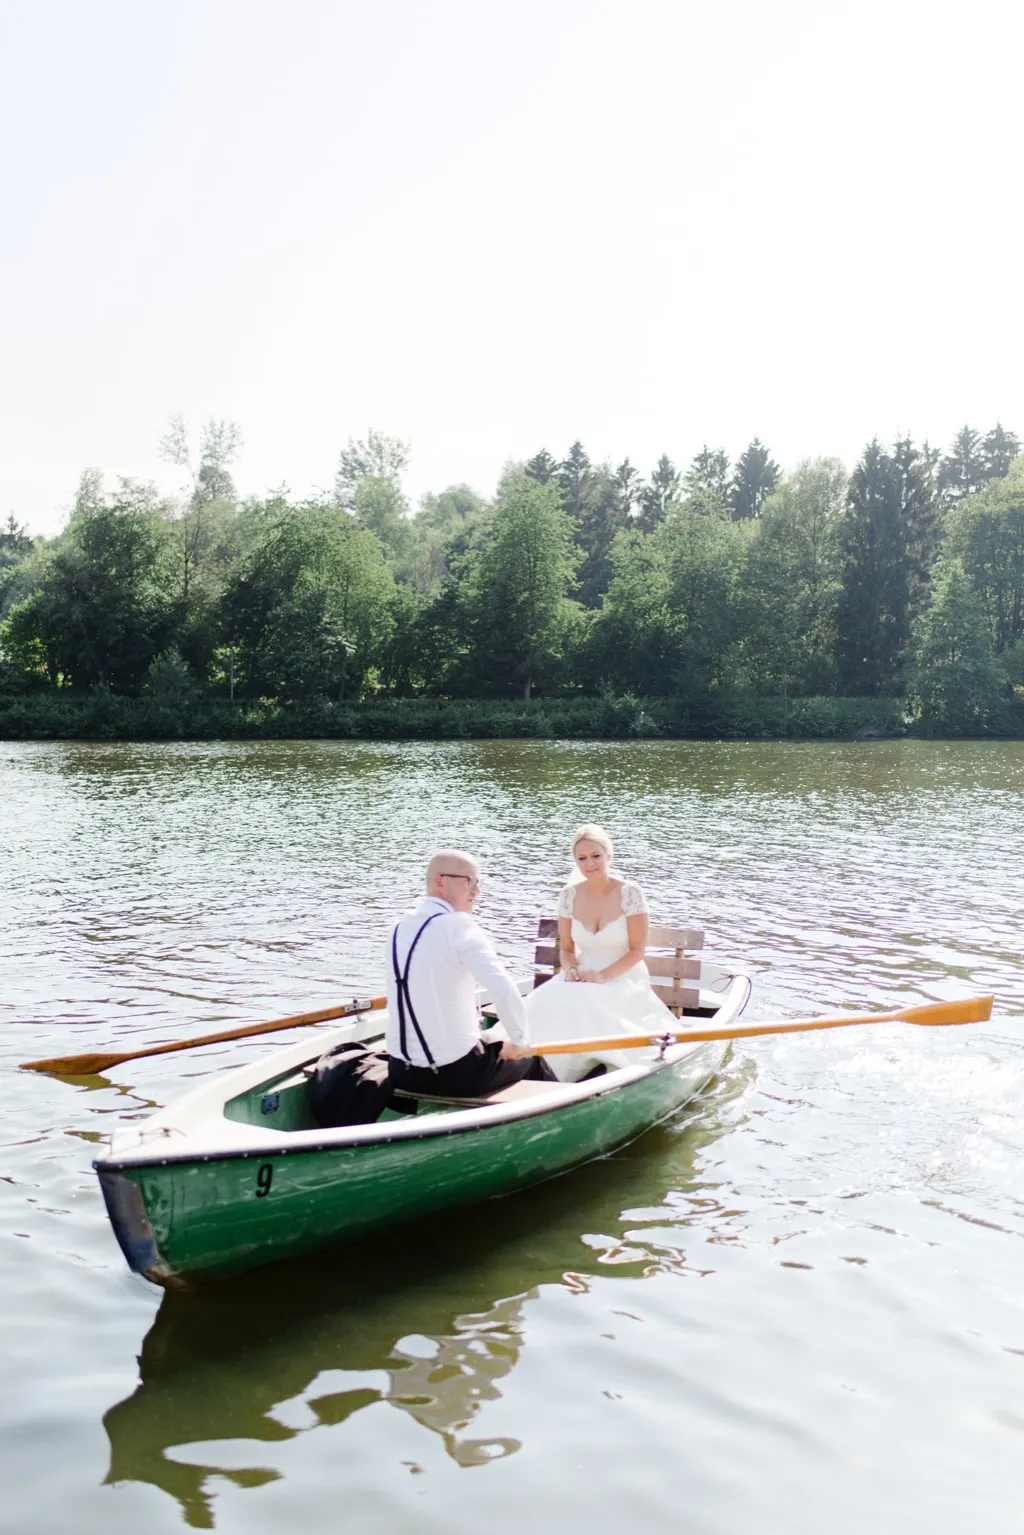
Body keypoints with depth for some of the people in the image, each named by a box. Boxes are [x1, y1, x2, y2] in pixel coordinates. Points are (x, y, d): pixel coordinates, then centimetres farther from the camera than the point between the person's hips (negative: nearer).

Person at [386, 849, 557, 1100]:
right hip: (455, 1074, -7)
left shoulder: (401, 927, 5)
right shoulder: (457, 924, -17)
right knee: (530, 1058, 20)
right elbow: (505, 991, -26)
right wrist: (521, 1041, -9)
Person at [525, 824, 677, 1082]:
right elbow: (566, 948, 8)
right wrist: (570, 969, -14)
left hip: (623, 980, -4)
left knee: (577, 1006, -34)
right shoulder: (570, 894, 0)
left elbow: (637, 950, -8)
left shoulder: (629, 892, -10)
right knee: (543, 1003, -28)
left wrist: (604, 976, -21)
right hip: (584, 978, 4)